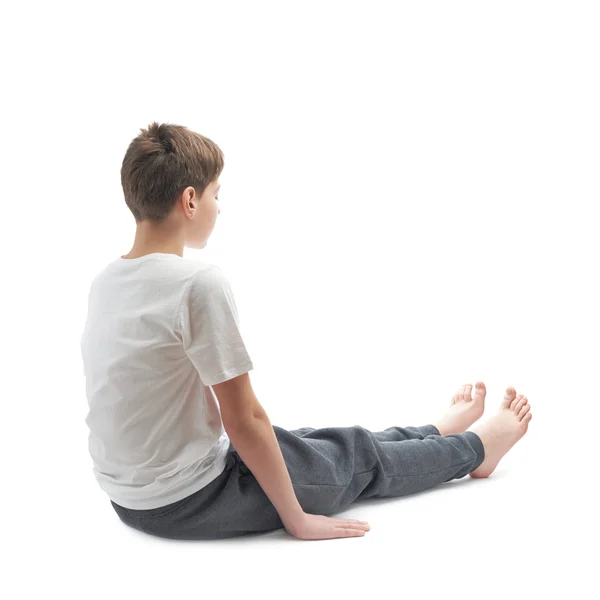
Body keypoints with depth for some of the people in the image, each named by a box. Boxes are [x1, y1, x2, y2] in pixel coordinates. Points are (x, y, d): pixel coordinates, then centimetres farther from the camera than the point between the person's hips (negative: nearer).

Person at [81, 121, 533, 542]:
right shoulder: (200, 283, -26)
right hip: (188, 504, -8)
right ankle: (474, 449, 39)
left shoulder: (105, 282, 1)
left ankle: (438, 433, 45)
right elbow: (243, 419, -21)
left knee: (303, 441, 23)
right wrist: (297, 519, -9)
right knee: (357, 455, 12)